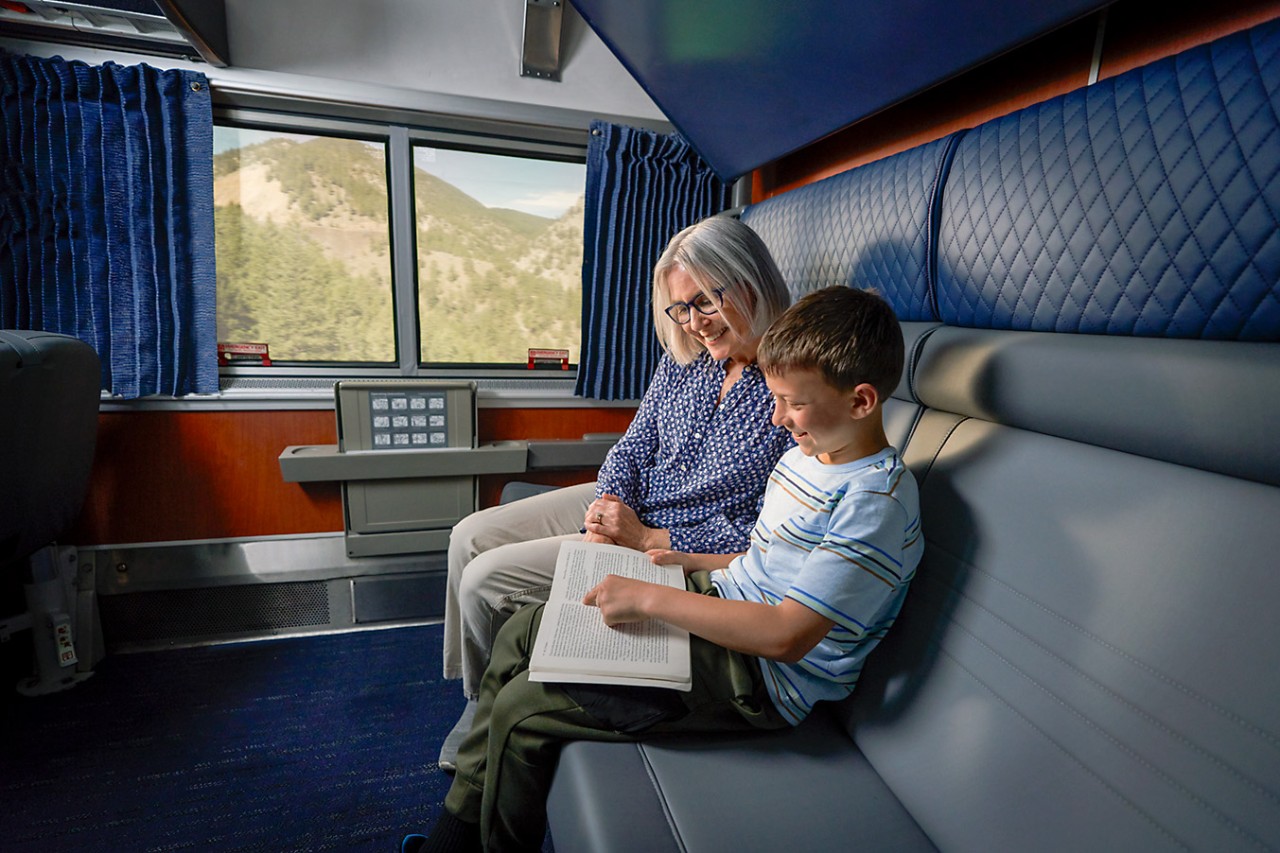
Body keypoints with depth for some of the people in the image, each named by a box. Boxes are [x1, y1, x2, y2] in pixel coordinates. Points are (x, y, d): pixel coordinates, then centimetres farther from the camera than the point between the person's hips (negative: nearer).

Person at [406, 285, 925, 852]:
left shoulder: (877, 502, -22)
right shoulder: (807, 454, 8)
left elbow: (788, 635, -27)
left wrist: (651, 598, -24)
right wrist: (692, 561, 5)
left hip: (757, 678, -10)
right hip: (720, 598, 10)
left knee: (522, 708, -14)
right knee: (521, 633, 8)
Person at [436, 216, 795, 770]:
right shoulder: (685, 357, -1)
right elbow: (633, 446, 6)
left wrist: (647, 538, -20)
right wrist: (605, 517, -13)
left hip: (680, 548, -7)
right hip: (621, 502, 8)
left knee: (484, 580, -10)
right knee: (470, 538, 6)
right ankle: (477, 691, 27)